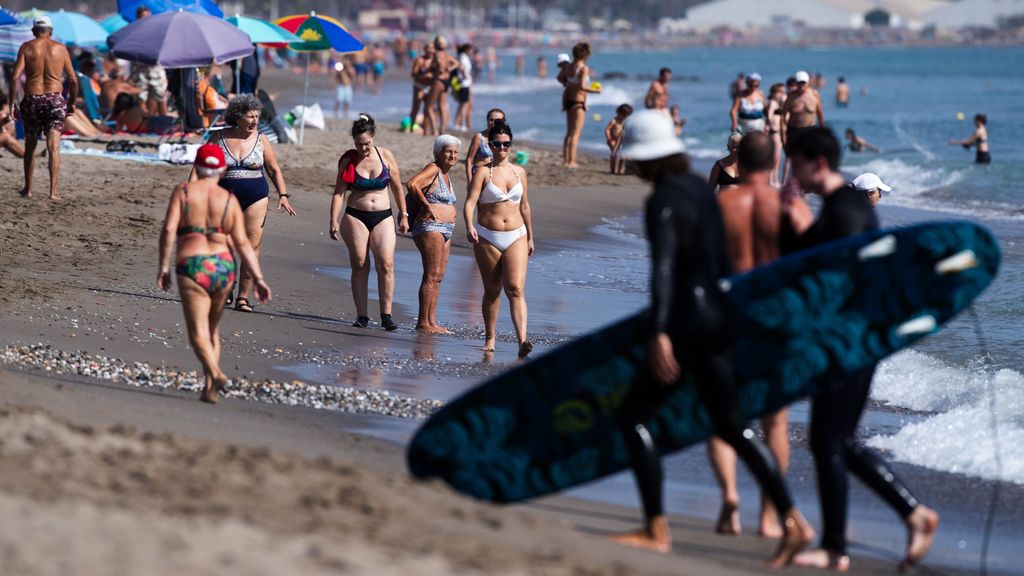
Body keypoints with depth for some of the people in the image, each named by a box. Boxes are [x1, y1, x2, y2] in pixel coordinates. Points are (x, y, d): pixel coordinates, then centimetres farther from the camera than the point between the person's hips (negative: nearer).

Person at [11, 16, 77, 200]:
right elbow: (73, 80, 6)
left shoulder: (27, 47, 2)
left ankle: (28, 188, 26)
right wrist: (71, 102, 21)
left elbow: (15, 77, -8)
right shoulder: (60, 48, 6)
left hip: (32, 100, 0)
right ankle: (53, 191, -18)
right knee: (54, 147, -6)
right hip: (55, 99, 0)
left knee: (30, 145, 18)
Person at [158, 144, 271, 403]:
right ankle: (209, 388, 14)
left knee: (198, 333, -5)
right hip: (223, 266, 3)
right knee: (213, 329, 19)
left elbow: (169, 230, -9)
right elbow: (242, 243, -1)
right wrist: (258, 278, -1)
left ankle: (215, 373, -31)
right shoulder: (229, 199, 5)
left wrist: (164, 266, -3)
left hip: (192, 266, -3)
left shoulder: (183, 191, 2)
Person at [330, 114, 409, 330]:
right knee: (359, 265, -2)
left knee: (386, 264, -12)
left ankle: (386, 314, -9)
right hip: (356, 216, 0)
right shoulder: (348, 160, 0)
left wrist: (403, 215, 14)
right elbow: (339, 192, -1)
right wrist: (334, 220, -10)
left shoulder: (385, 156, 2)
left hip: (383, 217, 1)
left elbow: (397, 188, 12)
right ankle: (361, 316, 2)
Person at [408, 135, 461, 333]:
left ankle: (432, 321, 12)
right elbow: (412, 184, -24)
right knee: (432, 276, -12)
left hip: (445, 231, 10)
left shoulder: (446, 174, 18)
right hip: (430, 227, -10)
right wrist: (427, 206, -18)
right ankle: (422, 322, -12)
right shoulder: (433, 169, -9)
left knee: (438, 277, 9)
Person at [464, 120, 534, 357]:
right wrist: (469, 227, -31)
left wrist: (530, 237, 21)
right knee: (492, 291, 8)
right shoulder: (483, 172, -3)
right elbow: (469, 203, -13)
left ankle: (522, 341, -24)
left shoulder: (519, 172, 9)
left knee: (516, 288, -13)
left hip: (516, 237, 1)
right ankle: (489, 337, 24)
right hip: (487, 238, -1)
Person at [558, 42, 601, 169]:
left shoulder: (568, 66, 4)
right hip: (578, 101, -8)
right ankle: (571, 161, -7)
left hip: (568, 98, 8)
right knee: (576, 132, -4)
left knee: (569, 132, 17)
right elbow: (582, 86, -25)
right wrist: (595, 90, -12)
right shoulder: (584, 68, -19)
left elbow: (560, 77, 19)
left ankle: (565, 160, 19)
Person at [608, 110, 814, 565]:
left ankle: (656, 531, 0)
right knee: (730, 425, 13)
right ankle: (792, 521, 5)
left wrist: (660, 334, -36)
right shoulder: (701, 189, 12)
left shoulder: (663, 201, -15)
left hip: (688, 322, -9)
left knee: (634, 416, 2)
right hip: (717, 315, 9)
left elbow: (664, 268, -28)